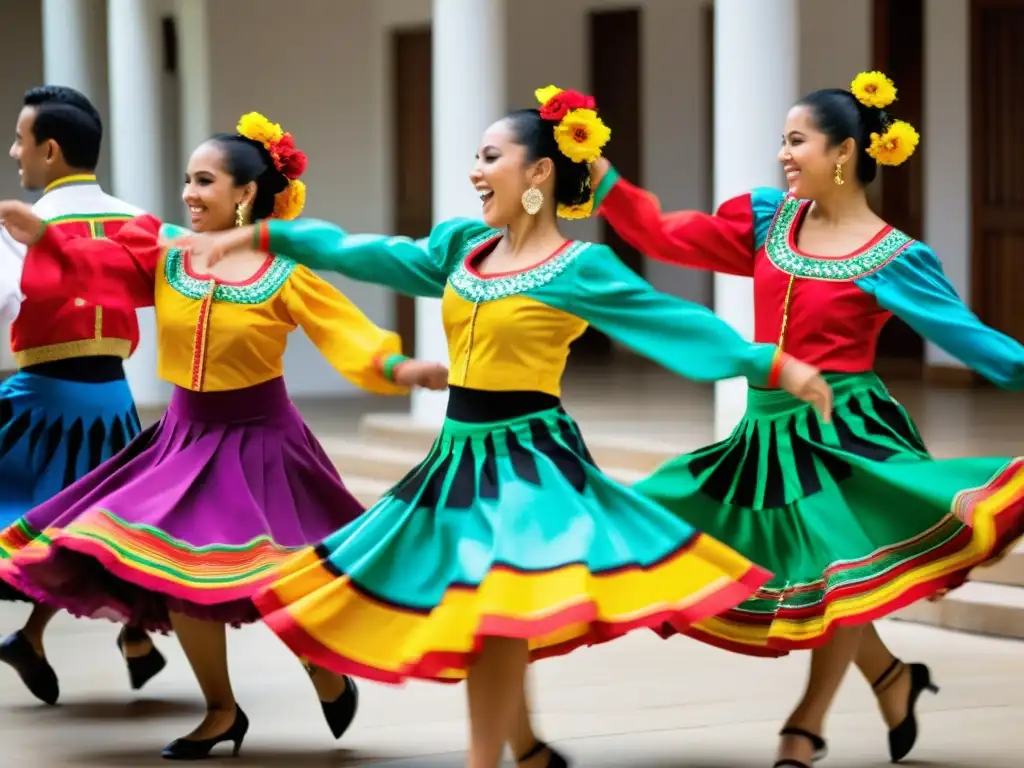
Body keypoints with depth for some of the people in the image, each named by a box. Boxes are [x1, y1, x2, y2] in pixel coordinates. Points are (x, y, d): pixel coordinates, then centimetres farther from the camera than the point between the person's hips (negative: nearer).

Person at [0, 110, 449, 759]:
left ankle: (328, 675, 30)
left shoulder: (286, 272, -11)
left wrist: (399, 368, -36)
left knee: (283, 584, -3)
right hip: (187, 435, 4)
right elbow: (91, 266, -11)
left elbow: (343, 331, -19)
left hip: (257, 438, -4)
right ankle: (222, 711, 21)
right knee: (172, 574, 3)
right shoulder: (164, 254, 0)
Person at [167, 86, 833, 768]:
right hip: (461, 453, 7)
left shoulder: (579, 269, -8)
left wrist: (776, 366, -17)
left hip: (528, 457, -7)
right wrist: (259, 237, 15)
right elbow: (361, 253, 15)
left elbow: (677, 322, -10)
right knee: (469, 621, 12)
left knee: (496, 618, -14)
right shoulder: (461, 248, 9)